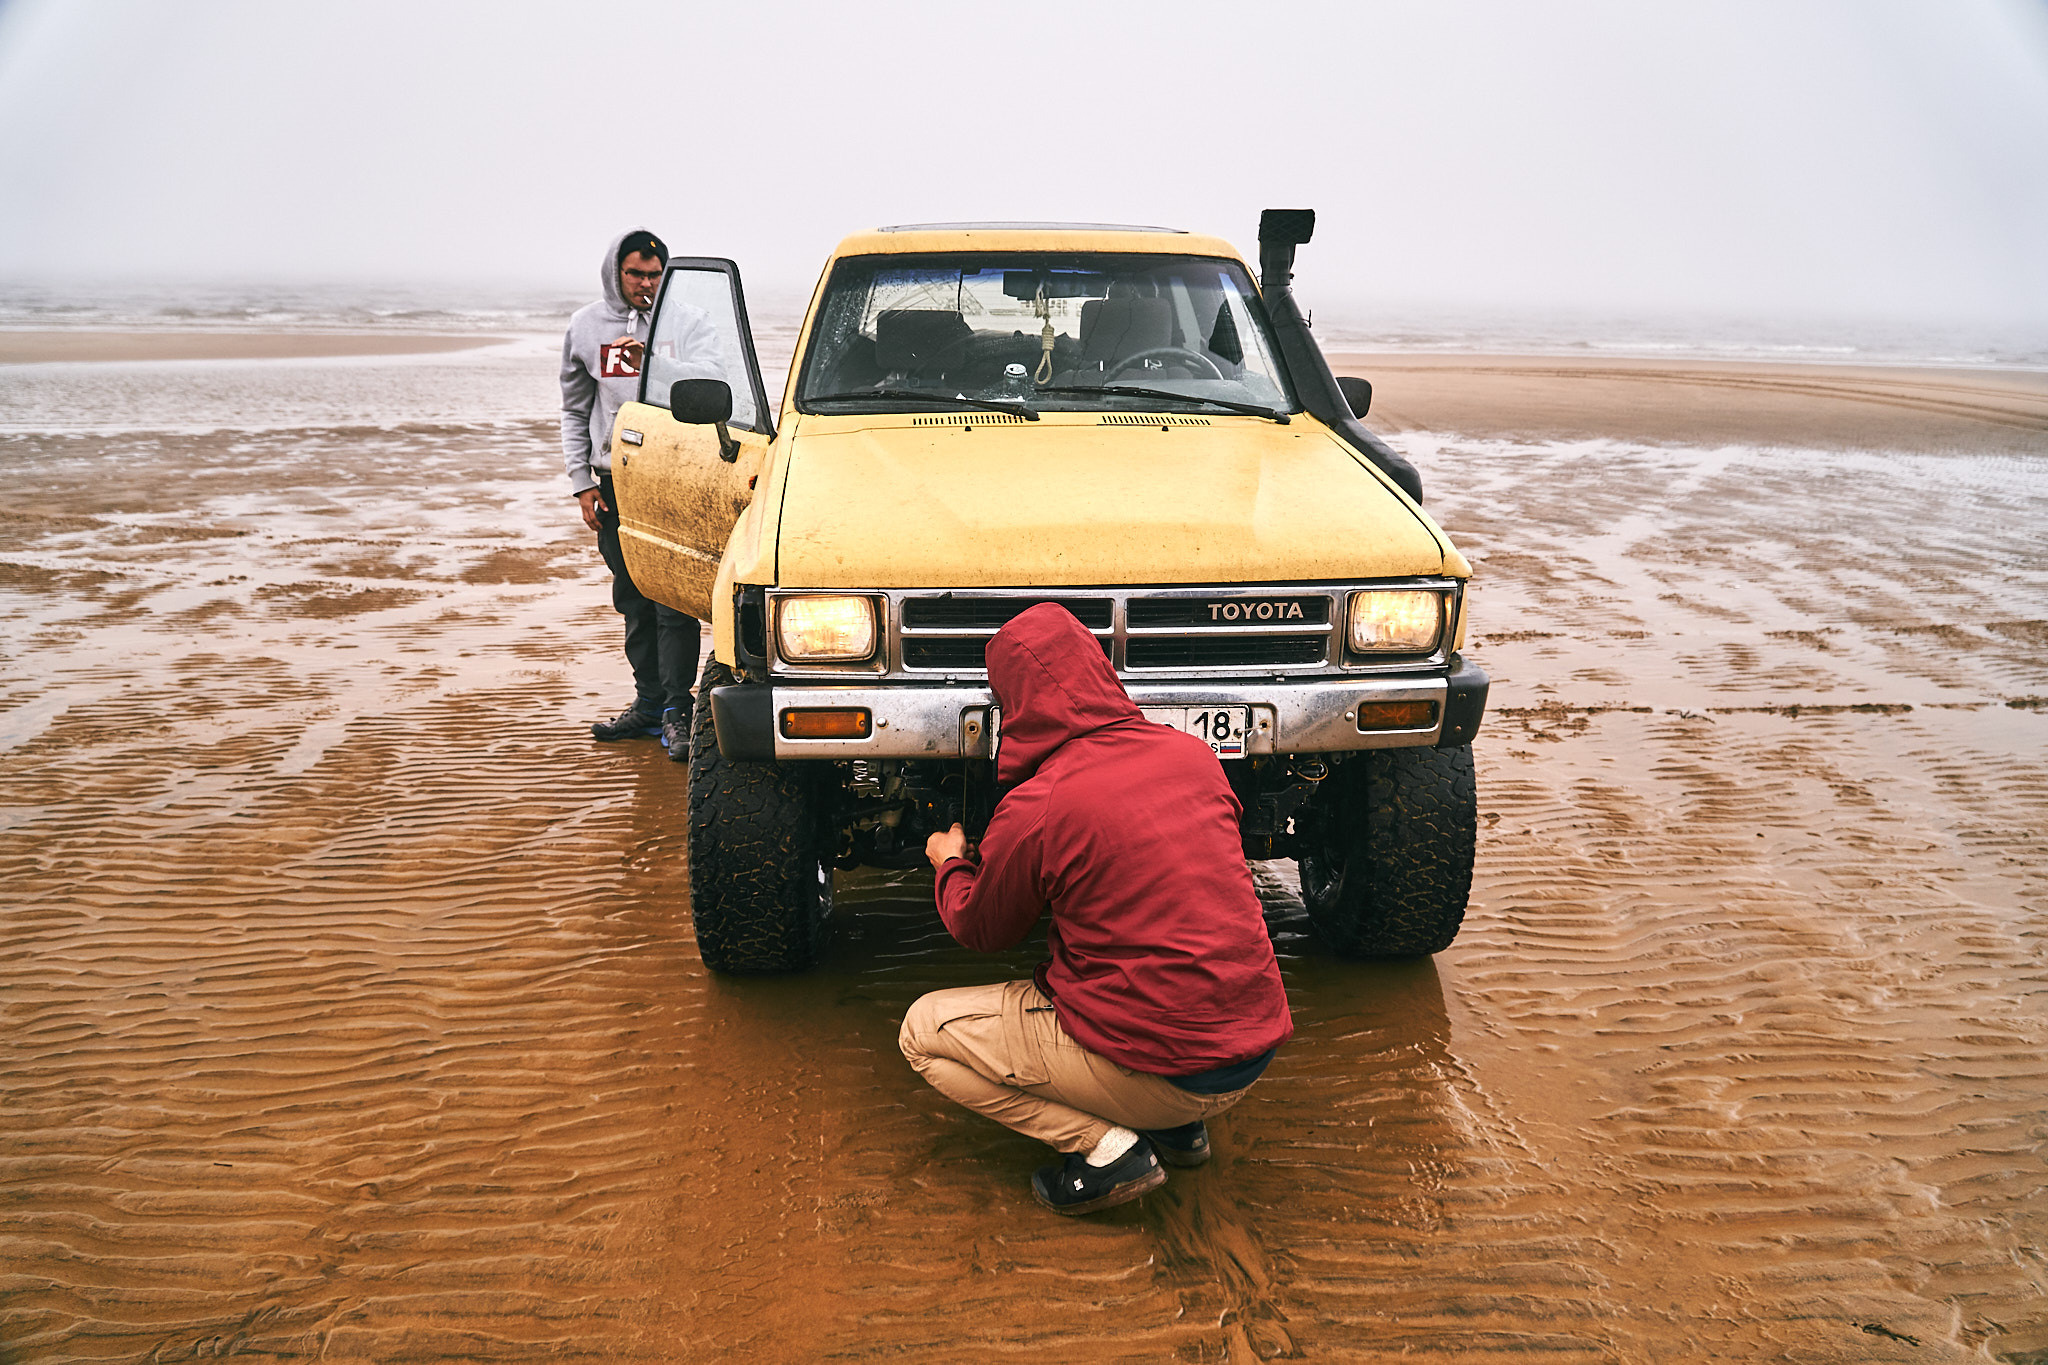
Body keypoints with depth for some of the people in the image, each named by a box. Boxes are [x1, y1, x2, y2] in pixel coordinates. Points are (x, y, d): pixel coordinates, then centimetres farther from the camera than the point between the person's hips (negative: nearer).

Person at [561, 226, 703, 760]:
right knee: (633, 602, 9)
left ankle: (676, 711, -4)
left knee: (674, 602, -8)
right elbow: (574, 410, 14)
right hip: (615, 481, 3)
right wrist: (582, 481, 8)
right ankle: (649, 701, 19)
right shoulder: (585, 325, 10)